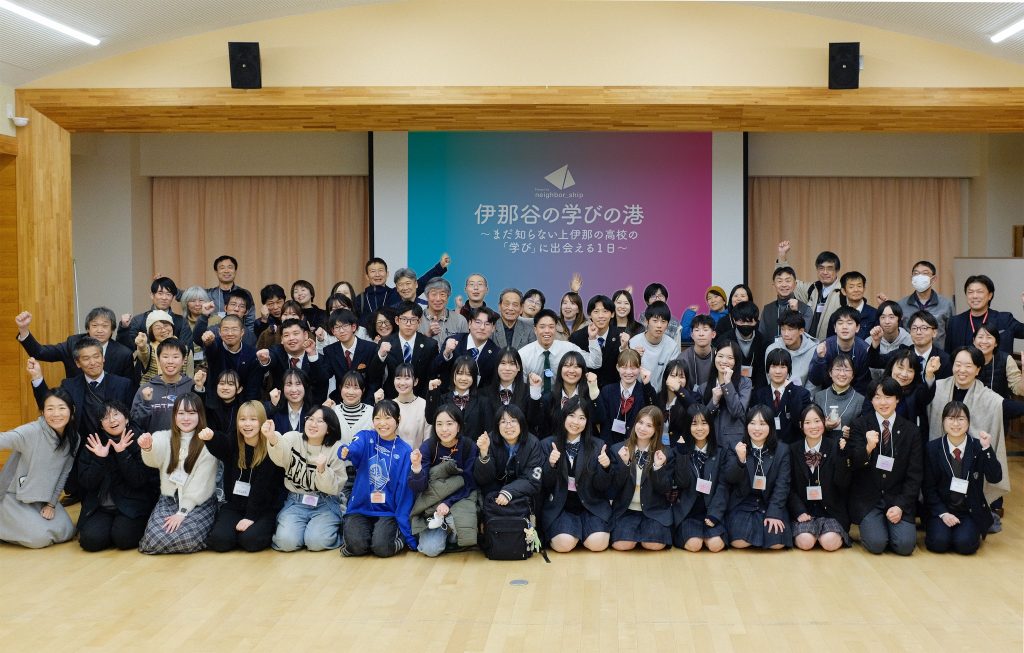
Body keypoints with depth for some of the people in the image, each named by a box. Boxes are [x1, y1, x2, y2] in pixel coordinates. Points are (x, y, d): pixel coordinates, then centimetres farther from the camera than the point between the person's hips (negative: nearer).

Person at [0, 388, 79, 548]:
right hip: (15, 497, -6)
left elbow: (63, 474, 2)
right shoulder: (32, 431, -24)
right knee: (40, 538, -17)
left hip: (45, 497, 6)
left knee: (66, 532, -2)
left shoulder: (73, 439, -6)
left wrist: (52, 504, 0)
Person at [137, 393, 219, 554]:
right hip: (168, 499, 2)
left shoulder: (207, 442, -3)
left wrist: (183, 512, -16)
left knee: (187, 538, -28)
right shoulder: (164, 437, 3)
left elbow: (201, 482, -8)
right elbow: (154, 459, -20)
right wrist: (147, 448, -44)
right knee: (155, 539, -23)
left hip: (199, 503, -2)